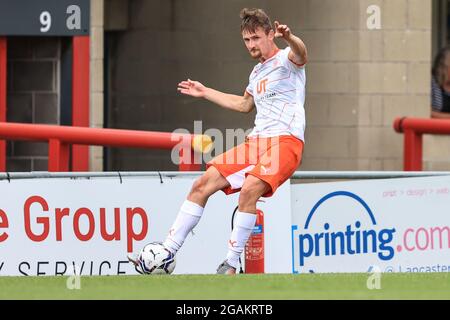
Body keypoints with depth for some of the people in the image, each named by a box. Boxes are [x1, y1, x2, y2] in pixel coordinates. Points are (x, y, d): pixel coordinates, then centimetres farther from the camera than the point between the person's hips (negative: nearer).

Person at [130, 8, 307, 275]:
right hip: (256, 142, 9)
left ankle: (232, 265, -24)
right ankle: (168, 252, 5)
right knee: (203, 185, 1)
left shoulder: (286, 60, -2)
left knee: (249, 189, -32)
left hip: (285, 141, -9)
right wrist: (206, 92, 45)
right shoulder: (257, 72, 23)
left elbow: (300, 54, -28)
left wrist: (290, 38, -51)